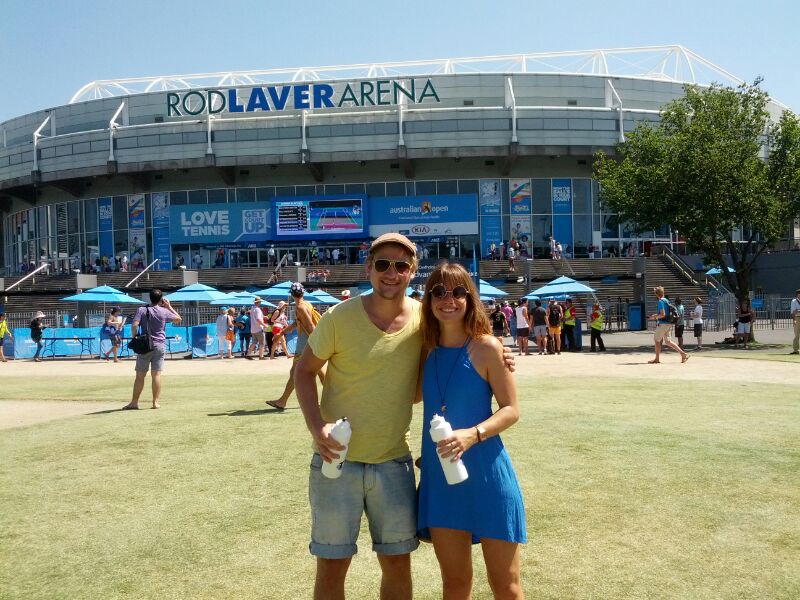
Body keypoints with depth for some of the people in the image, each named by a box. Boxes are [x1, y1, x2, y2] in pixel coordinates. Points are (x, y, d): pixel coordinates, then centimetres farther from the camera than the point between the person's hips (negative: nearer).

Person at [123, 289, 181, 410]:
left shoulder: (142, 310, 0)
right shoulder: (164, 311, 1)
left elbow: (134, 325, -12)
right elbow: (178, 319, 15)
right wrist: (169, 307, 18)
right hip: (160, 346, 0)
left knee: (140, 375, 4)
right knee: (156, 374, 1)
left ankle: (134, 402, 5)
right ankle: (155, 402, 1)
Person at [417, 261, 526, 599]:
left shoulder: (486, 348, -10)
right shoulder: (426, 349, 3)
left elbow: (511, 410, -10)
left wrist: (472, 435, -24)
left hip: (486, 473, -4)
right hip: (440, 474, 4)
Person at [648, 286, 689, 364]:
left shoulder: (660, 302, -15)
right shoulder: (666, 301, 14)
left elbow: (663, 315, -21)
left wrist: (655, 317, -6)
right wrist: (656, 315, 21)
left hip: (662, 324, -9)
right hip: (668, 324, 9)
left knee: (657, 340, 2)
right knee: (667, 341, 13)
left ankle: (657, 359, 7)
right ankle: (683, 354, 6)